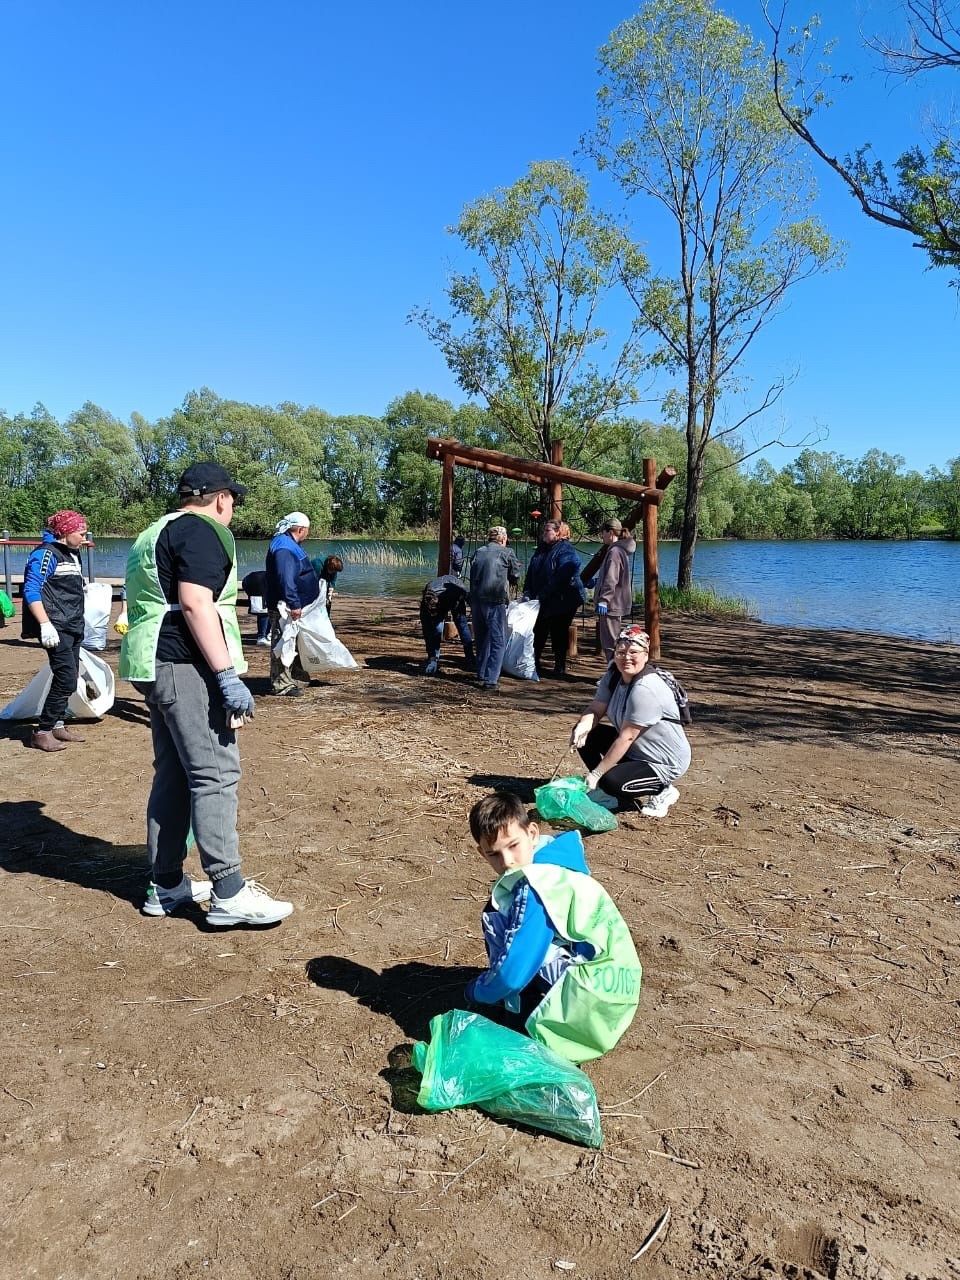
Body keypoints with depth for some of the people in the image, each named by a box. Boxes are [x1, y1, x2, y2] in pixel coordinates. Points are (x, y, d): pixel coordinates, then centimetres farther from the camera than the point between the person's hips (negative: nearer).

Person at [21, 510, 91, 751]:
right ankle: (42, 732, -3)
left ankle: (57, 725, 22)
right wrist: (45, 624, -23)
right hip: (56, 628, -9)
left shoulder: (73, 554, 16)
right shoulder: (46, 553, -9)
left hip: (73, 627, 9)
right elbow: (31, 591, -15)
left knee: (70, 678, 11)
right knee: (66, 678, -12)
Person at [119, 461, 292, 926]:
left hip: (154, 664, 10)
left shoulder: (156, 533, 23)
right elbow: (195, 603, -21)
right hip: (186, 665, -10)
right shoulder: (203, 531, -8)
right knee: (216, 775, -10)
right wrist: (228, 675, -23)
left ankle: (166, 885, 18)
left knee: (173, 774, 13)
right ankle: (228, 893, -8)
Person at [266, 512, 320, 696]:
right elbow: (285, 578, -28)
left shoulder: (292, 545, 15)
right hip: (284, 607, -11)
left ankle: (285, 680, 29)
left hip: (292, 606, 11)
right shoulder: (284, 547, -19)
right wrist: (294, 604, -29)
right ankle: (282, 685, -1)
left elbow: (301, 573, 29)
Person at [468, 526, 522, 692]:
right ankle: (490, 680, -7)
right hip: (495, 601, -5)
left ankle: (481, 675, 27)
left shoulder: (478, 553, 14)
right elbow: (516, 576, 8)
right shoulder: (506, 553, 1)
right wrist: (508, 583, 27)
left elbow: (473, 577, 16)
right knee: (498, 641, 0)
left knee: (482, 639, 20)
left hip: (476, 600, 5)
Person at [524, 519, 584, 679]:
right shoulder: (541, 549, 10)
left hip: (561, 601, -7)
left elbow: (561, 578, -23)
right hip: (542, 602, 7)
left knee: (558, 635, 3)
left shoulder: (565, 551, -13)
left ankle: (560, 668, 16)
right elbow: (531, 572, 13)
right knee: (538, 633, 10)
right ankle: (535, 664, 22)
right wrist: (527, 592, 1)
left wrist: (542, 595, -23)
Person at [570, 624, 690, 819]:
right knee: (585, 735, -5)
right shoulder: (613, 675, -3)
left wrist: (595, 774, -26)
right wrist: (582, 727, -29)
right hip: (634, 750, 9)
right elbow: (595, 710, -4)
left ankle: (662, 791, -2)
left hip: (664, 763, -9)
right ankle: (605, 792, 8)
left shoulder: (646, 689, -30)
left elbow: (626, 737, -29)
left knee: (612, 782, -30)